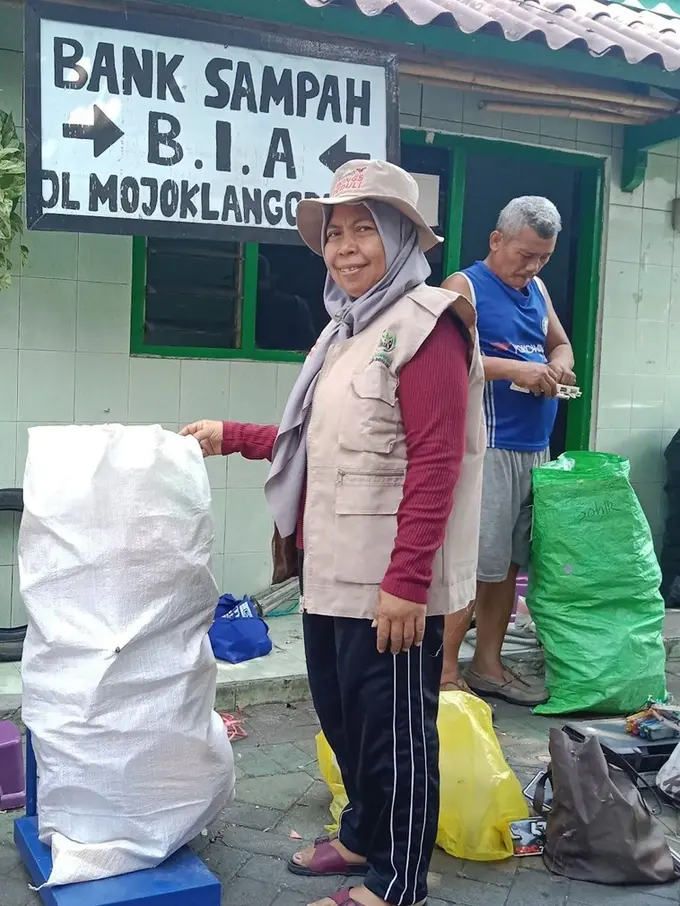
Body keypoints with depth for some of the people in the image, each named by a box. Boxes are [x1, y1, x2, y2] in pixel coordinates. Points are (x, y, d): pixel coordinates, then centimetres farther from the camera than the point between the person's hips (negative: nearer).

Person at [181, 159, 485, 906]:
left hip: (390, 582, -9)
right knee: (340, 713, 21)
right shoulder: (345, 331, 15)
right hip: (331, 572, 9)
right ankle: (363, 836, 43)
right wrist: (230, 437, 20)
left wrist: (406, 582, -22)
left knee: (393, 728, 6)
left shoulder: (424, 326, -13)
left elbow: (435, 463, -20)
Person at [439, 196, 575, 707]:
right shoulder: (465, 287, -3)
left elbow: (561, 343, 28)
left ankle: (488, 666, 21)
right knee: (473, 564, -7)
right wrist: (514, 368, -21)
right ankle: (445, 674, 2)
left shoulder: (537, 290, 19)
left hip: (535, 449, 7)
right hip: (487, 448, -7)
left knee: (509, 563, 10)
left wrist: (560, 365, 4)